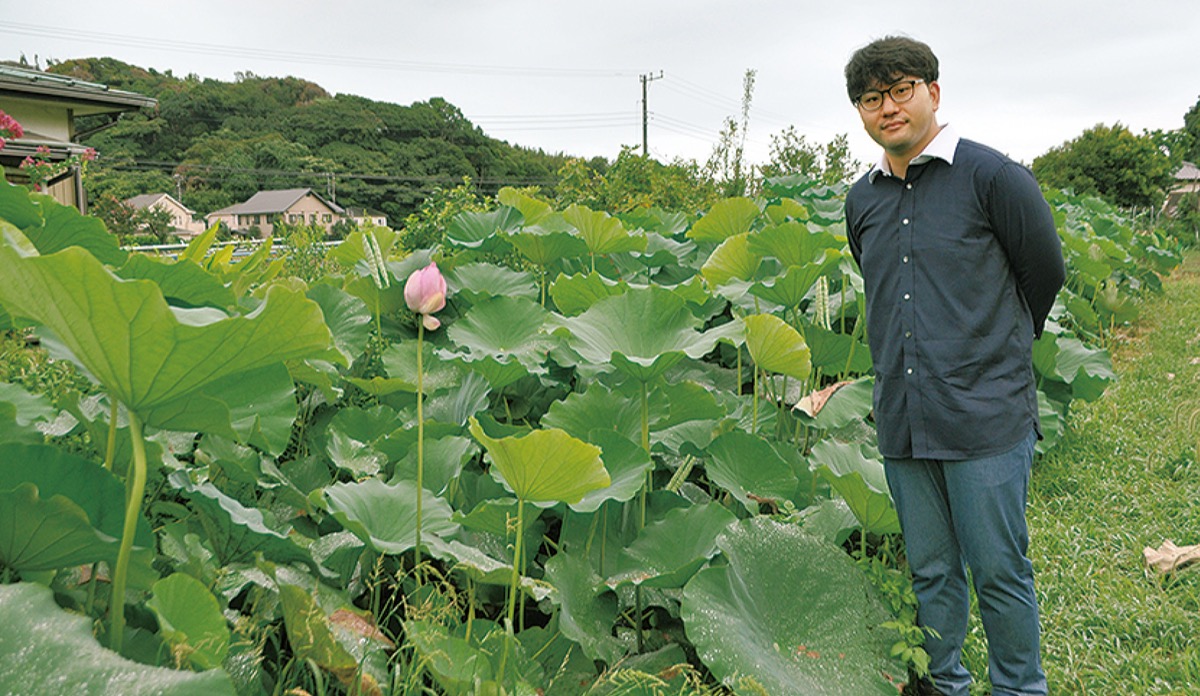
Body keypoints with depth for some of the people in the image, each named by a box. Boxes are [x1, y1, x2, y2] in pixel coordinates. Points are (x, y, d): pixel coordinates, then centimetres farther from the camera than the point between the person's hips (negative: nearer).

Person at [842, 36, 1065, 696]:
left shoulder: (992, 176, -6)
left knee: (999, 571, 5)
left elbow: (1045, 274, 4)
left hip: (986, 417, -5)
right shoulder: (861, 200, 9)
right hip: (902, 419, 5)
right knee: (930, 571, 15)